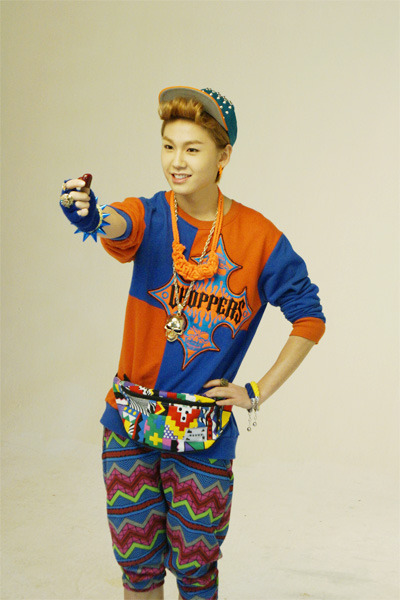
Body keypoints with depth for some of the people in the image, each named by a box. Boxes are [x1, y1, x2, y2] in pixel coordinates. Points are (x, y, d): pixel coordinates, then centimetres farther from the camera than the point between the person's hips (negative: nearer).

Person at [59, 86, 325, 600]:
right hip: (129, 423, 2)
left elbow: (310, 318, 2)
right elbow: (121, 227, -29)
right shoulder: (151, 215, -3)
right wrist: (88, 214, -53)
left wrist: (258, 393, -4)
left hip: (203, 433, -2)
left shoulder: (258, 238, -6)